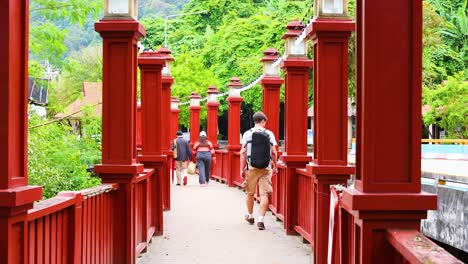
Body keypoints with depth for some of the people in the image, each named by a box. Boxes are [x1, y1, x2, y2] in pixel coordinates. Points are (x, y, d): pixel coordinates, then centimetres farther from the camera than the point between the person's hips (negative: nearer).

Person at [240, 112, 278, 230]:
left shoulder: (247, 134, 0)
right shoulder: (269, 134, 1)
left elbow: (243, 152, -3)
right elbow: (274, 152, 1)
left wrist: (242, 168, 1)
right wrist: (275, 166, 13)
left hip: (251, 167, 1)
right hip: (266, 168, -1)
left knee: (250, 193, 17)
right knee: (264, 194, -1)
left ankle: (250, 216, 34)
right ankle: (261, 219, -10)